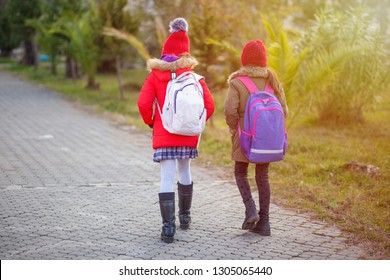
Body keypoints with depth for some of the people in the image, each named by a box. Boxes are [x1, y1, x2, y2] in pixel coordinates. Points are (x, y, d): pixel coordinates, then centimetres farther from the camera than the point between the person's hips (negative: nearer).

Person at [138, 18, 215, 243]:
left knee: (167, 179, -3)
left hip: (163, 135, -2)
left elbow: (143, 103, -12)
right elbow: (209, 105, -4)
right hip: (188, 134, 2)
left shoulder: (155, 75, -3)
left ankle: (168, 228, -11)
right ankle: (185, 217, 35)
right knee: (185, 173, 22)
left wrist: (151, 122, 6)